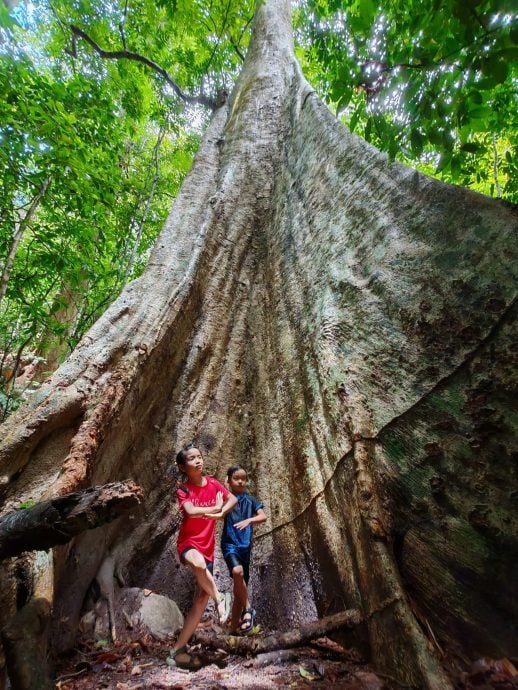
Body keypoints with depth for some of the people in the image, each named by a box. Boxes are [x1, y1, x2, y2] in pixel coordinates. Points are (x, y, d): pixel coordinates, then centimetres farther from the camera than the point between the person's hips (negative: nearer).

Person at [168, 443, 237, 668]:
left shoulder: (213, 483, 1)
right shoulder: (183, 489, -11)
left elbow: (233, 499, 6)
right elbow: (191, 511, -28)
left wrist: (221, 512, -13)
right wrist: (215, 508, -16)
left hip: (207, 547, 5)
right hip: (188, 543, -5)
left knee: (201, 600, 4)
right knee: (198, 563, -40)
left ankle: (178, 649, 20)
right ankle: (220, 600, -15)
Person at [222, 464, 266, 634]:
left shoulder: (250, 500, 6)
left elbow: (263, 516, -6)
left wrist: (248, 520, -24)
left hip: (245, 545, 4)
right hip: (230, 543, -4)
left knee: (240, 588, 9)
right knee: (237, 571, -32)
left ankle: (234, 628, 24)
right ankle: (248, 609, -10)